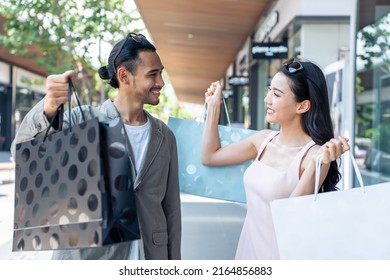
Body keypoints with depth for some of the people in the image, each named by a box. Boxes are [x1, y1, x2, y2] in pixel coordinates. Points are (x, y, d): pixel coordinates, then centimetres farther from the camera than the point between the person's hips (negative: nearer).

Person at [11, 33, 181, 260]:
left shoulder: (165, 136, 3)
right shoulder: (82, 121, -7)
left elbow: (172, 209, 7)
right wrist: (47, 111, -40)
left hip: (149, 259, 3)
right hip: (87, 257, -3)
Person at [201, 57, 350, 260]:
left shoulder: (315, 154, -20)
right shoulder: (264, 139, -1)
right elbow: (210, 157, 8)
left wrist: (315, 165, -34)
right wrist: (214, 105, 6)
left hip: (278, 252, -6)